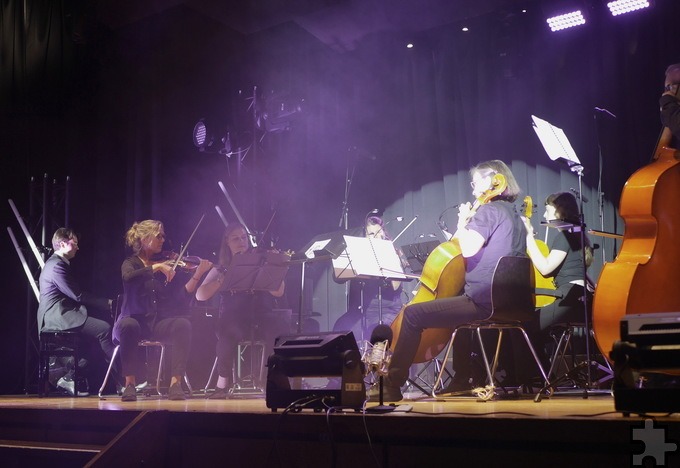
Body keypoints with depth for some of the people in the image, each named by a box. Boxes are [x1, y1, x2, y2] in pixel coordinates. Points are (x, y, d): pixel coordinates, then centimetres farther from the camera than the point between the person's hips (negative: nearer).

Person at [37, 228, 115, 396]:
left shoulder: (55, 263, 21)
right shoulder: (57, 266, -12)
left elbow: (76, 295, 20)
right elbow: (78, 296, -15)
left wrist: (105, 303, 10)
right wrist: (107, 303, -9)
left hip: (58, 314, 10)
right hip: (58, 315, -10)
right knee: (104, 329, -19)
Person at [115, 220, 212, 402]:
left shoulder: (167, 265, 11)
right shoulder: (131, 263, 5)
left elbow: (181, 297, 1)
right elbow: (128, 277, -22)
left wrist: (197, 275, -11)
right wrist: (157, 267, -26)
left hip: (159, 323, 2)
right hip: (135, 320, -2)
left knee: (183, 324, -28)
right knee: (128, 325, -37)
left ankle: (175, 383, -30)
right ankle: (130, 383, -25)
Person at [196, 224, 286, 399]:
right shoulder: (221, 269, 15)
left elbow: (278, 292, -2)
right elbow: (200, 295, 0)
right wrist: (223, 278, -12)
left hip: (261, 317, 0)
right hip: (234, 320, 0)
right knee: (228, 329, -35)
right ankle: (223, 381, -20)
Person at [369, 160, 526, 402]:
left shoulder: (488, 210, -9)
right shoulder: (513, 215, 20)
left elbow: (468, 249, -22)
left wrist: (462, 224, -6)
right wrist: (468, 226, 20)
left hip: (482, 300, -10)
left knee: (413, 314, -7)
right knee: (458, 308, 40)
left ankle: (392, 385, -5)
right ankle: (462, 380, 40)